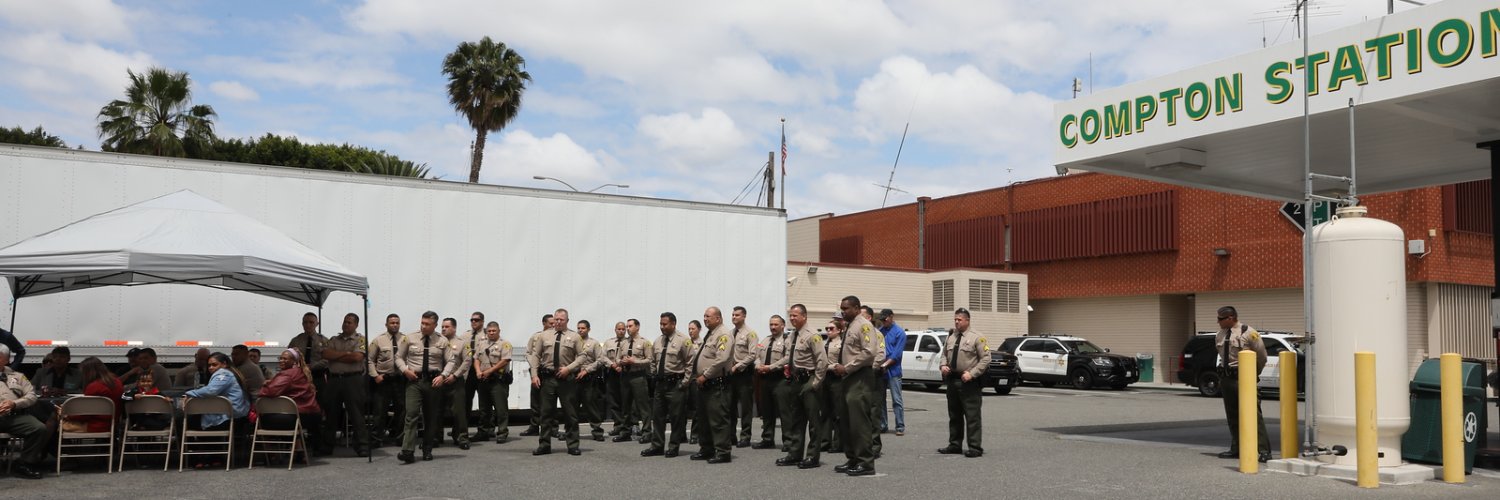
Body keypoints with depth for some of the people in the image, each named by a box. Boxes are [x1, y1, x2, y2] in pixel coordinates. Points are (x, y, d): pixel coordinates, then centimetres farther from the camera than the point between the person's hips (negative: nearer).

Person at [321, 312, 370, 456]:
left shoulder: (360, 340, 4)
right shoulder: (333, 340, 16)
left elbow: (357, 357, -12)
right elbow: (325, 354, -1)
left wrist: (336, 356, -4)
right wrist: (346, 353, -8)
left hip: (353, 379, -4)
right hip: (334, 379, 4)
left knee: (357, 413, -5)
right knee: (331, 413, 10)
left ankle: (362, 446, -3)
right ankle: (326, 446, 20)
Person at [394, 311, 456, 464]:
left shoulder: (442, 342, 5)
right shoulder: (410, 339, 5)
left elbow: (450, 361, 4)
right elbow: (399, 357, 10)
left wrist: (443, 375, -12)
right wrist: (405, 370, -7)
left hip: (434, 381, 1)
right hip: (414, 380, -1)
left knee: (431, 417, 9)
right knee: (411, 414, -14)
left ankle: (427, 451, 20)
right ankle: (407, 451, -18)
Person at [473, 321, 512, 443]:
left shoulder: (504, 344, -3)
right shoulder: (481, 344, 15)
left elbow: (504, 361, -13)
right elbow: (476, 359, 12)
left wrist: (489, 371, -15)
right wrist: (478, 371, -6)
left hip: (498, 380, -6)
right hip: (483, 380, 6)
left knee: (501, 407, -8)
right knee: (484, 408, 14)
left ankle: (502, 433, -4)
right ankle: (484, 432, 23)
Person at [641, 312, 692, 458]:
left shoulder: (683, 340, -9)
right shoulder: (658, 341, 10)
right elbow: (651, 360, 20)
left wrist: (685, 382, -12)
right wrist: (653, 375, 10)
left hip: (675, 384, -6)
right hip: (660, 383, 6)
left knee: (676, 417, 0)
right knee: (657, 415, 9)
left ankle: (673, 447, 10)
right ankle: (657, 445, 17)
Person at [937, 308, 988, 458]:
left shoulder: (977, 337, -6)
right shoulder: (951, 336, 12)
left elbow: (985, 359, -9)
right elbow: (944, 354, 22)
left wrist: (972, 373, -17)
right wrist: (943, 365, 1)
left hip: (969, 382, -7)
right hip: (952, 380, 7)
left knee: (972, 416, -5)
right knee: (954, 416, 15)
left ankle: (975, 447, -1)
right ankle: (955, 445, 25)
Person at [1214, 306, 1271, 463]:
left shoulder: (1248, 333, -11)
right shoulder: (1220, 335, 9)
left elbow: (1261, 356, -2)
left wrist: (1254, 374, 8)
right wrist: (1224, 373, 16)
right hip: (1227, 378, 7)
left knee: (1253, 414, -11)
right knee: (1232, 415, 12)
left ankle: (1263, 451, -9)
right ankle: (1236, 449, 20)